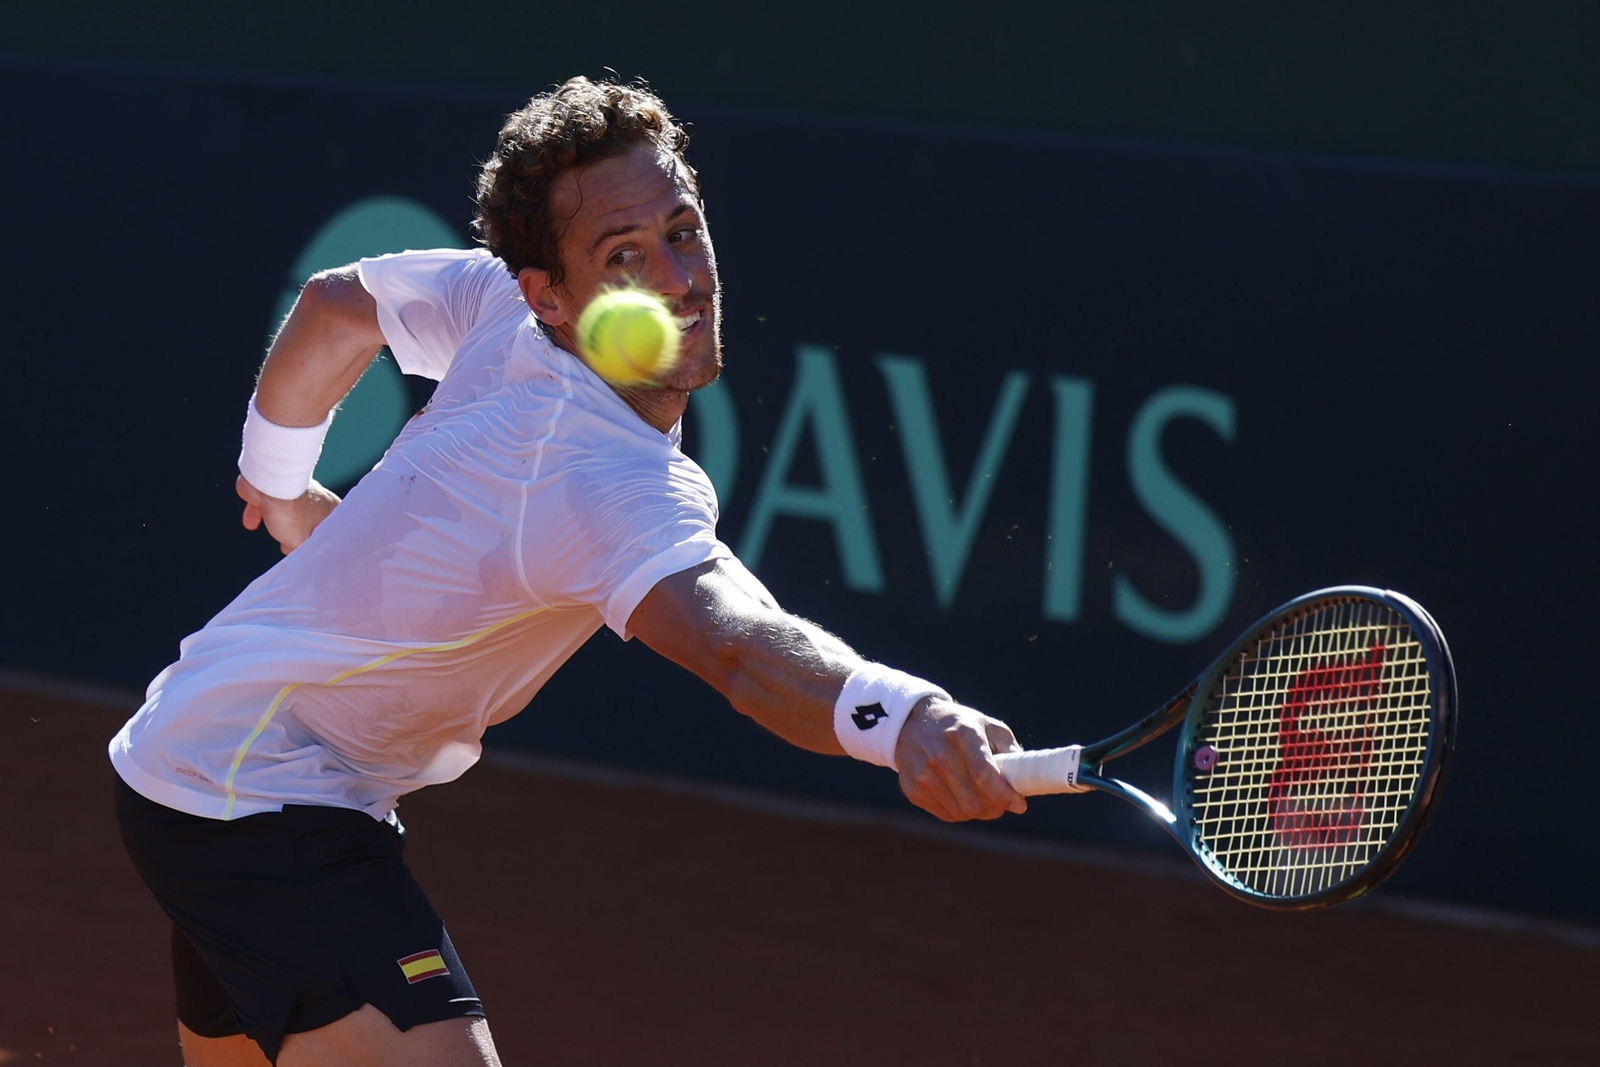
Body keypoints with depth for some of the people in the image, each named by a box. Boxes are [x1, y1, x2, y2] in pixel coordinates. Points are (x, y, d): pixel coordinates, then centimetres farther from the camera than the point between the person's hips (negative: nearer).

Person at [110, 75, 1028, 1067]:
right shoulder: (610, 484, -32)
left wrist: (280, 485, 32)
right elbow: (740, 647, -51)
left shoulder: (500, 300, -4)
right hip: (271, 815, -10)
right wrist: (903, 718, -70)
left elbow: (335, 305, 16)